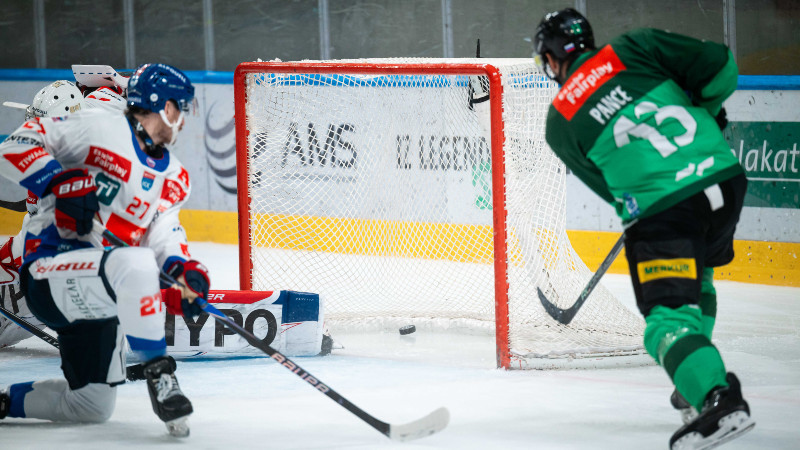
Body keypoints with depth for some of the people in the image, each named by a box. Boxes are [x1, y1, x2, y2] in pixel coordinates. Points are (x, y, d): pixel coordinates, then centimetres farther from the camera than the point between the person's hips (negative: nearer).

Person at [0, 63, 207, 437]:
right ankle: (157, 374, -24)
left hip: (96, 301, 9)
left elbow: (163, 234, 4)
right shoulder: (100, 128, -7)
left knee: (91, 407, 11)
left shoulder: (173, 178, 16)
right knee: (136, 265, -38)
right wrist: (60, 183, -26)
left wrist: (183, 270, -16)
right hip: (49, 270, -9)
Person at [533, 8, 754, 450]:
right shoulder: (631, 50, 7)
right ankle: (697, 382, 35)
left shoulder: (560, 123, 6)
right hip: (724, 177, 5)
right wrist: (702, 113, 21)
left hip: (662, 212, -5)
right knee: (695, 280, 31)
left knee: (668, 318, -8)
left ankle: (719, 400, -31)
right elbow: (719, 66, 3)